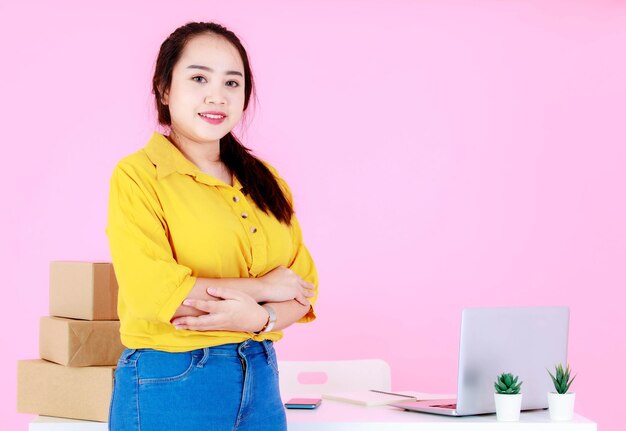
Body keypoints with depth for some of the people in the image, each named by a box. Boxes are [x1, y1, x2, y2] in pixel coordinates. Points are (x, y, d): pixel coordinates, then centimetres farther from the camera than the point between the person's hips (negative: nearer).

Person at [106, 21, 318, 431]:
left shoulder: (265, 180, 10)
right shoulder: (137, 175, -7)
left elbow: (302, 284, 6)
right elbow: (152, 291, -18)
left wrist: (261, 318, -15)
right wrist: (260, 287, -10)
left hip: (260, 378, 5)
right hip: (170, 381, -5)